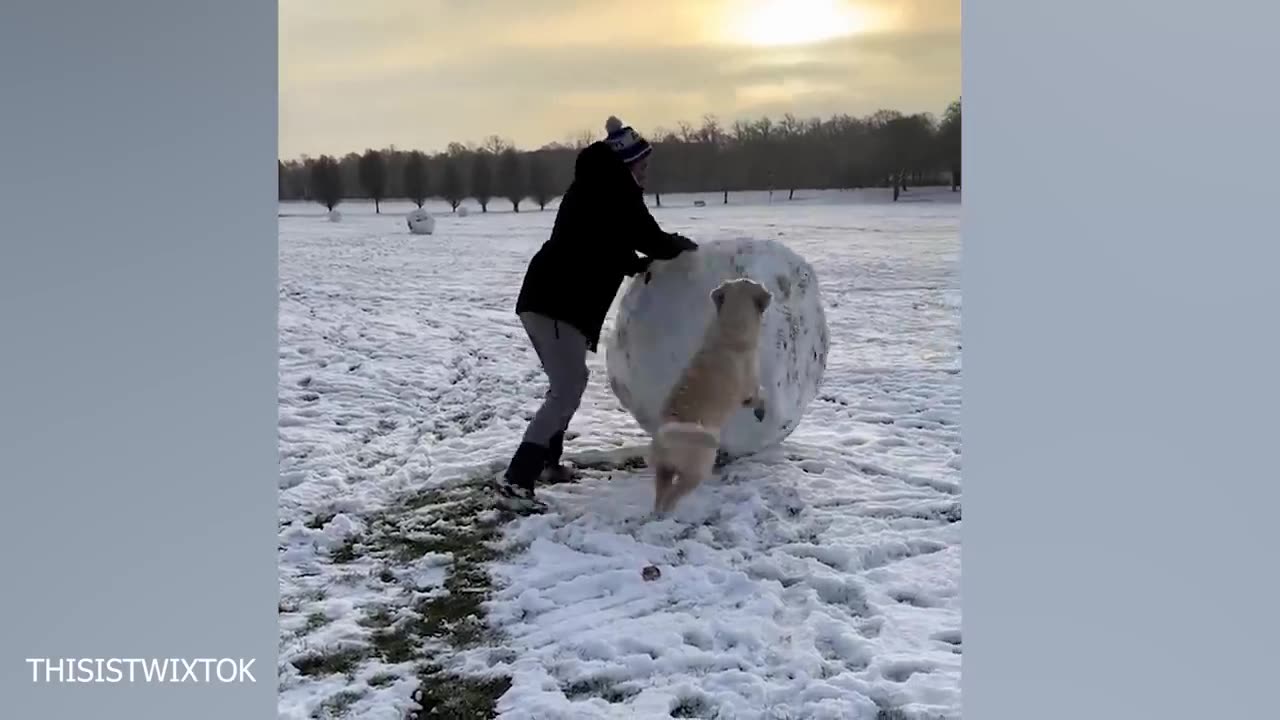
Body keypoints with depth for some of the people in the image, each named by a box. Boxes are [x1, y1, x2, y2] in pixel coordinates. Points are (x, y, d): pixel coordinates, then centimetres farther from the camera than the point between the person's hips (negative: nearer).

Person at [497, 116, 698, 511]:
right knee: (568, 389, -14)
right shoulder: (613, 186, -4)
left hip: (544, 298, 10)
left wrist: (640, 265, 25)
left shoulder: (593, 186, 24)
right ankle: (515, 480, -19)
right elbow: (649, 237, -3)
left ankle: (545, 461, 34)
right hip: (557, 303, -10)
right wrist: (684, 245, 14)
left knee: (568, 384, 22)